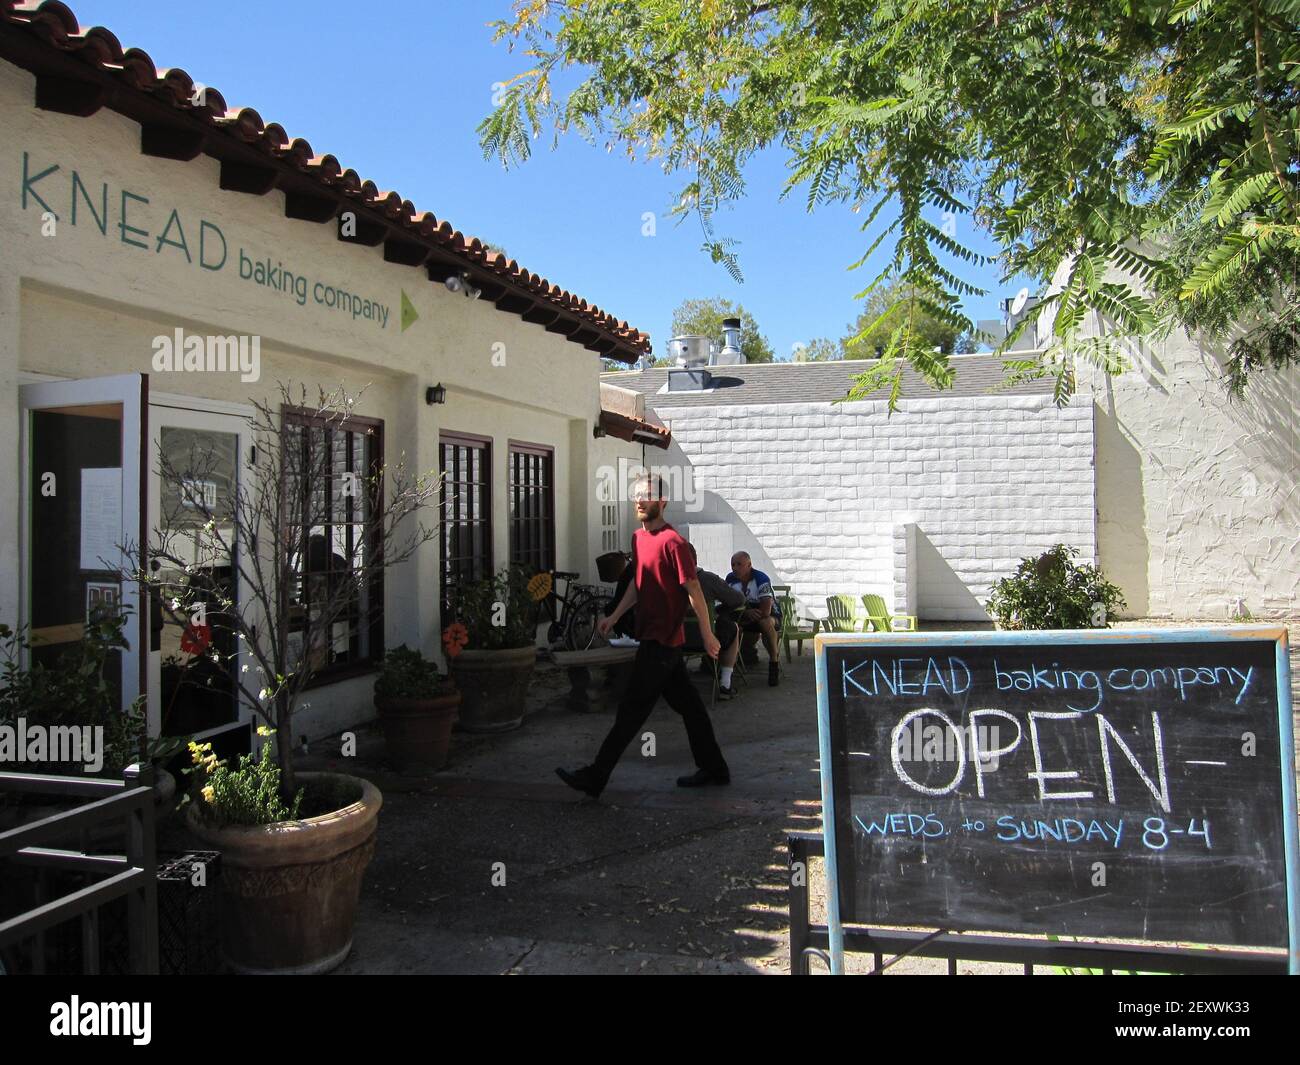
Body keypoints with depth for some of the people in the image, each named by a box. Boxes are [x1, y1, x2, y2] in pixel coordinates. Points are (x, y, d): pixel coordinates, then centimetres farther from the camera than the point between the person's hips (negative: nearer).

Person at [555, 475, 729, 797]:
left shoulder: (672, 541, -16)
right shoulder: (638, 538, 12)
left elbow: (693, 589, -14)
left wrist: (707, 634, -12)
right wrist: (615, 616, 14)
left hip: (662, 641, -9)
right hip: (652, 636, 9)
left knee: (632, 708, -3)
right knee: (687, 703, 15)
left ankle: (595, 777, 2)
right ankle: (714, 768, 25)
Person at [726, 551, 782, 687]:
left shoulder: (761, 579, -25)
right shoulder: (730, 579, -9)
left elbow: (766, 611, -33)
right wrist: (747, 613, -28)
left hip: (771, 616, -5)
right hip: (747, 619, 5)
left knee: (765, 622, -39)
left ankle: (774, 661, -21)